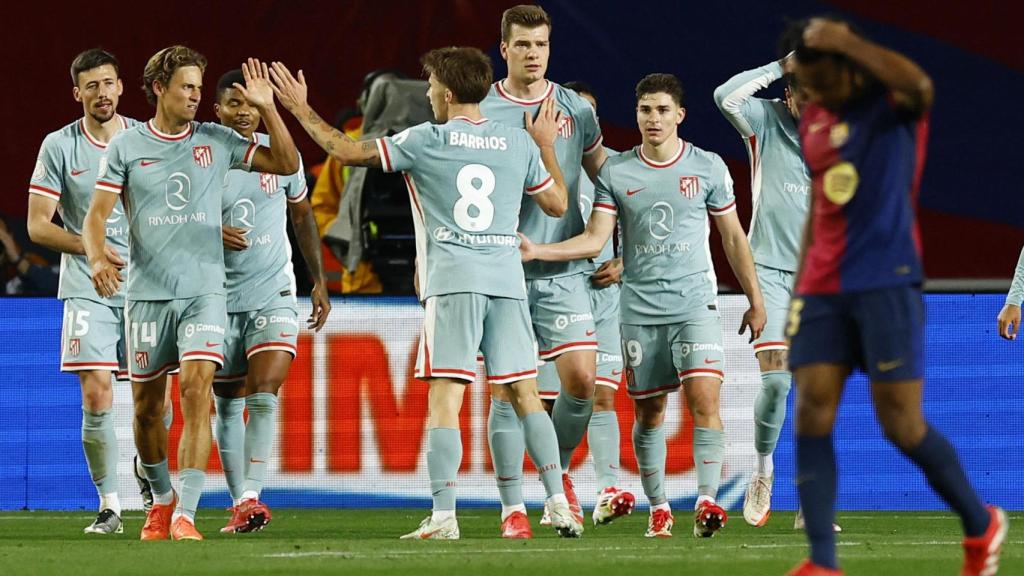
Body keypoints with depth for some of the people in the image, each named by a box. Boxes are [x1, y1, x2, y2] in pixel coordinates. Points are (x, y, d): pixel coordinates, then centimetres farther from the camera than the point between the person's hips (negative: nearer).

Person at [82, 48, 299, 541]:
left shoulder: (216, 141, 6)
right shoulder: (126, 146, 3)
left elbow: (286, 164, 7)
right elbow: (97, 213, 1)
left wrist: (267, 108, -4)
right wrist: (97, 259, -18)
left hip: (204, 289, 0)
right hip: (146, 292, 0)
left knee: (197, 391, -17)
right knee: (147, 406, 6)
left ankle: (184, 515, -19)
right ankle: (162, 499, 31)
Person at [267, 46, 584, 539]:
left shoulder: (425, 142, 0)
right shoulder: (519, 144, 9)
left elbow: (349, 152, 5)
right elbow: (557, 204, 19)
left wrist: (300, 109, 16)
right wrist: (547, 147, 33)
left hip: (453, 281, -4)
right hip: (508, 280, 4)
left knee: (444, 398, -6)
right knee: (524, 393, 7)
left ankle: (443, 516, -12)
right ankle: (559, 504, 1)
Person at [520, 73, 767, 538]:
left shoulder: (708, 167, 4)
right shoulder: (615, 172, 4)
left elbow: (732, 237, 11)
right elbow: (595, 239, 1)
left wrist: (755, 300, 12)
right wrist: (537, 251, -12)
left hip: (695, 303, -1)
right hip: (640, 308, 1)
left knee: (704, 396, -18)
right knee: (649, 412, 5)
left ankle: (707, 501, -21)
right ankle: (657, 507, 16)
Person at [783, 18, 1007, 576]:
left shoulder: (892, 102, -6)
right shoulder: (814, 122, 14)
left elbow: (919, 86, -32)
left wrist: (846, 39, -27)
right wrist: (799, 289, 22)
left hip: (887, 283, -6)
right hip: (823, 288, 6)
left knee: (902, 424, -6)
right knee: (812, 414, -9)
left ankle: (981, 525, 17)